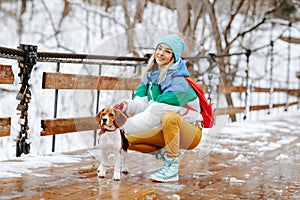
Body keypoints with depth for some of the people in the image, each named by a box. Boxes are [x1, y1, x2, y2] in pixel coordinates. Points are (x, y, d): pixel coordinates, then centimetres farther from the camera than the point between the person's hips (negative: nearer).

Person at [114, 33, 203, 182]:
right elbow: (141, 102, -8)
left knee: (169, 117, -39)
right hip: (167, 131, 7)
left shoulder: (178, 82, -25)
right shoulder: (151, 74, 1)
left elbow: (154, 113, -32)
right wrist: (127, 106, -32)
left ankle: (172, 169, -25)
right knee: (129, 140, -9)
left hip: (190, 133, -7)